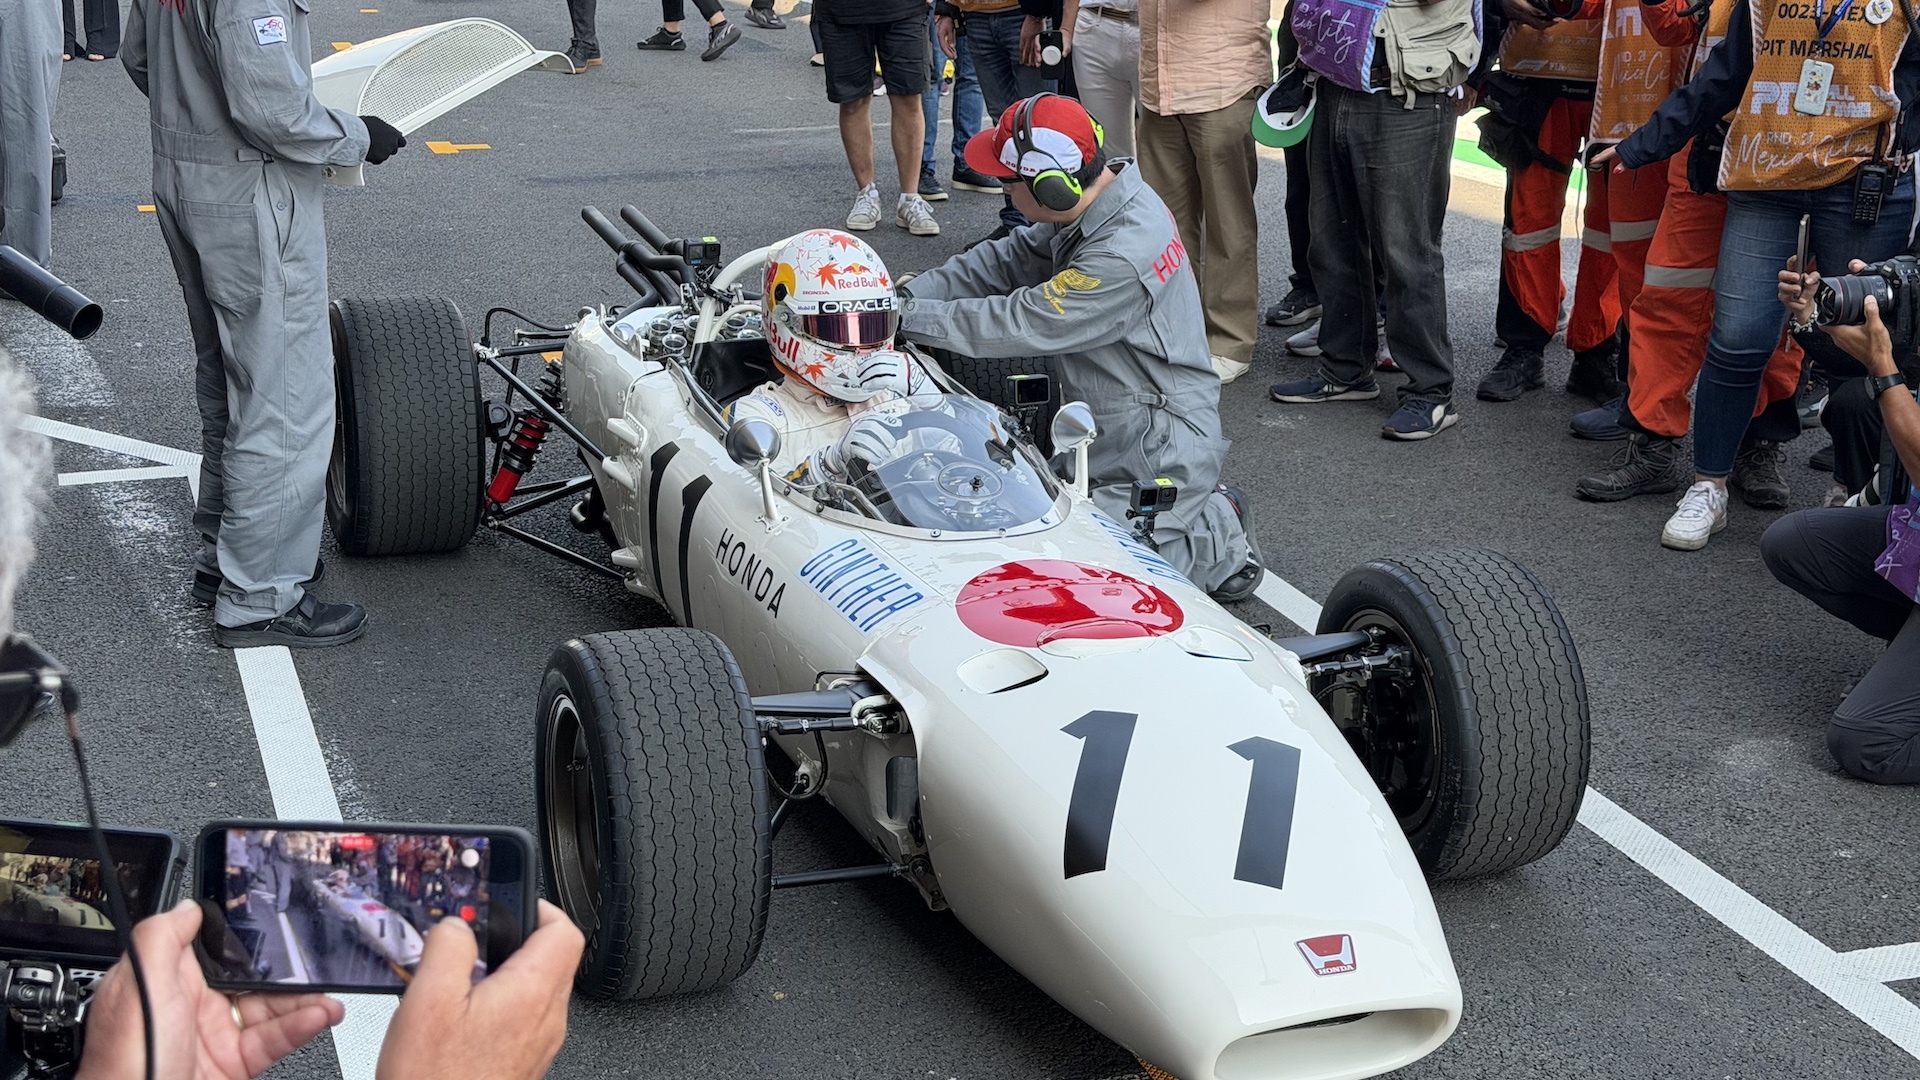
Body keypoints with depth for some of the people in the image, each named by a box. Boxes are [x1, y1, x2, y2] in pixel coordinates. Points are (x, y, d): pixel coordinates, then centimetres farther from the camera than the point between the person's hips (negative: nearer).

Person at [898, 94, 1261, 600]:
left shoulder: (1124, 256, -28)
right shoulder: (1094, 207, 1)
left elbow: (1022, 325, -24)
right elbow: (1007, 260, 7)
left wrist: (913, 318, -17)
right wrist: (911, 295, -4)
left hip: (1159, 453, -10)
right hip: (1109, 439, 10)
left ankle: (1219, 541, 4)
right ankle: (1199, 505, 15)